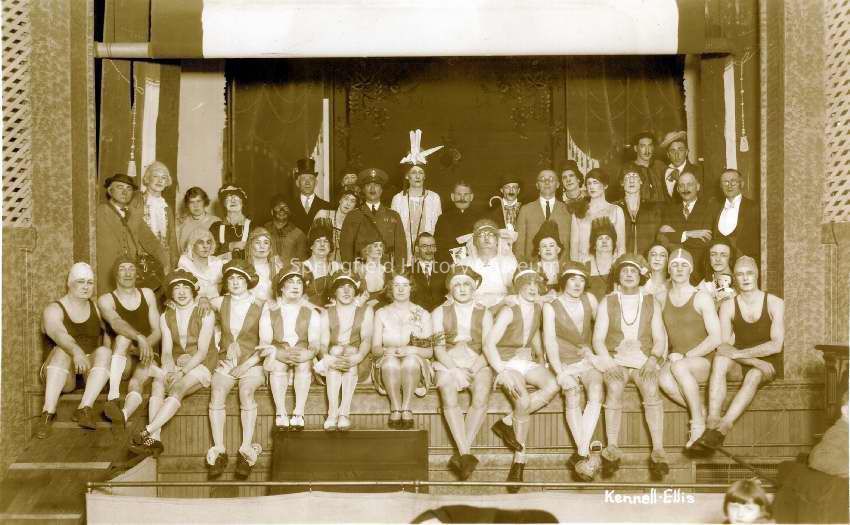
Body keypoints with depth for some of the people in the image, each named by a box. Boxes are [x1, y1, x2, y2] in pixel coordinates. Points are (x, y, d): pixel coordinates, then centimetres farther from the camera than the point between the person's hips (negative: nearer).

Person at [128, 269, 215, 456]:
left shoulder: (205, 315, -2)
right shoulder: (165, 318, 11)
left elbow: (202, 351, -10)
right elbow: (167, 352, 2)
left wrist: (182, 372, -22)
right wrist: (169, 370, -19)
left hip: (200, 367, -4)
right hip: (176, 367, 4)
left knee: (177, 389, -32)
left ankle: (146, 432, -42)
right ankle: (154, 440, -35)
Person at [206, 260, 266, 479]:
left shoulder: (260, 307, 3)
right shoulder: (219, 303, 11)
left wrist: (247, 364, -9)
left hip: (252, 364, -2)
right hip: (226, 363, 2)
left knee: (246, 391, -33)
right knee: (217, 392, -28)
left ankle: (247, 449, -34)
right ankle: (219, 451, -30)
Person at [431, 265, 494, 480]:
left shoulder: (484, 314, 16)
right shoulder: (439, 313, 14)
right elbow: (438, 348, 4)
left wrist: (472, 370, -12)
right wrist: (456, 370, -13)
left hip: (478, 365, 0)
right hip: (449, 364, 0)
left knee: (481, 399, -31)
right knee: (449, 399, -32)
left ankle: (460, 455, -31)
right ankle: (466, 454, -35)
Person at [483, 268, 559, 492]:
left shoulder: (537, 308, 9)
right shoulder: (509, 311, -11)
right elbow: (489, 344, -18)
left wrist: (541, 361, 20)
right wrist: (502, 372, -27)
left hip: (528, 362, 6)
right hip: (507, 362, -6)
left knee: (552, 386, -26)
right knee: (524, 400, -32)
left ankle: (507, 422, -16)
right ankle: (520, 459, -14)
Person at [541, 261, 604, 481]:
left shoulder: (589, 300, 8)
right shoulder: (551, 307, -2)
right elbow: (549, 342, -11)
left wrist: (595, 353, 5)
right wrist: (560, 373, -22)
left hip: (587, 361, 2)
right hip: (563, 363, -2)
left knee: (596, 393, -28)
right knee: (573, 394, -31)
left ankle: (580, 453, -32)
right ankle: (585, 453, -28)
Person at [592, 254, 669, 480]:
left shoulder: (652, 303, 14)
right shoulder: (607, 302, 10)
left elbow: (660, 339, 8)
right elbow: (598, 339, 2)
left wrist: (653, 358, -12)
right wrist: (609, 362, -15)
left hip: (644, 360, 1)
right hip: (615, 359, -1)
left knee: (651, 389, -31)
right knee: (614, 388, -33)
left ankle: (658, 451, -35)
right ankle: (612, 448, -35)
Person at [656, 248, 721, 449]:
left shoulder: (701, 298, -1)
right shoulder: (662, 299, 12)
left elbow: (716, 338, -7)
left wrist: (685, 356, -13)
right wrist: (670, 355, -1)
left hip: (702, 360, -3)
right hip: (675, 360, 3)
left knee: (679, 367, -37)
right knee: (664, 380, -33)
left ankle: (698, 422, -22)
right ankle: (702, 413, -12)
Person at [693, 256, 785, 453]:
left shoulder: (774, 303, -2)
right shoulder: (728, 306, 2)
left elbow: (776, 345, -14)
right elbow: (723, 344, -8)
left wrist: (739, 353, -23)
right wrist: (754, 360, -24)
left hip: (768, 364, -1)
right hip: (741, 364, 2)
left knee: (754, 375, -36)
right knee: (720, 359, -32)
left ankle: (723, 428, -46)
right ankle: (712, 424, -44)